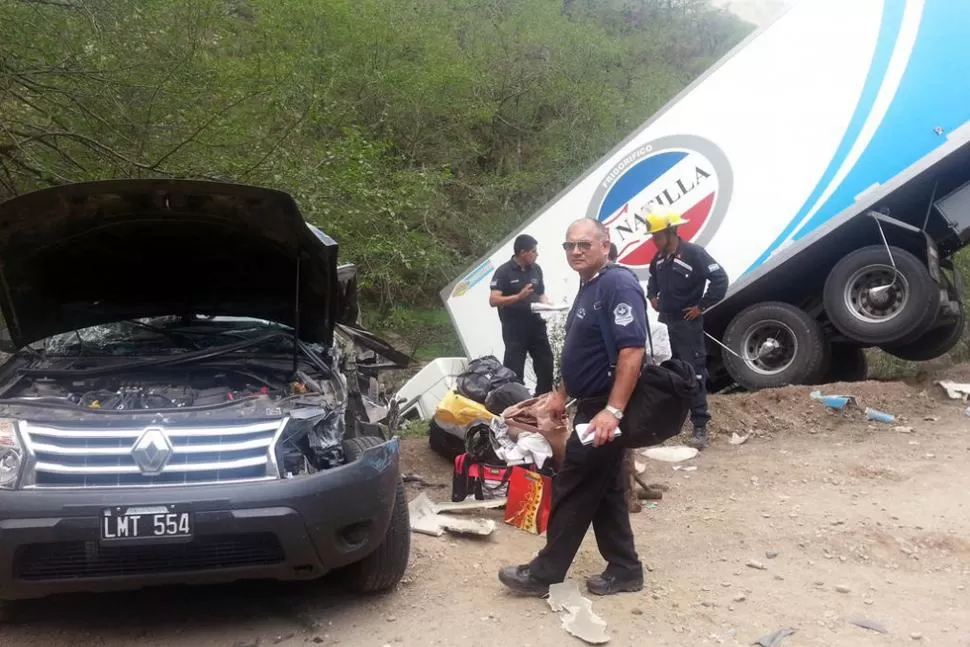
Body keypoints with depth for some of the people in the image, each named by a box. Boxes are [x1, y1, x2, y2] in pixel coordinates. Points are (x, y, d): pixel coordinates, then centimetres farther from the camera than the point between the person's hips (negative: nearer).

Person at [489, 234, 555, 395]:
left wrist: (546, 303, -4)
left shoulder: (536, 269, 8)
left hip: (536, 324, 6)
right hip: (514, 328, -6)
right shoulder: (504, 271, -10)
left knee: (546, 365, 10)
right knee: (514, 370, -1)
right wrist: (519, 296, -29)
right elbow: (493, 300, -17)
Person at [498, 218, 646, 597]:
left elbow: (632, 351, -27)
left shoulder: (619, 285, -18)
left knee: (573, 490, -2)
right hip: (592, 405, 10)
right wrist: (561, 393, 23)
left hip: (604, 410, -10)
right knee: (605, 491, 15)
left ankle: (544, 573, 9)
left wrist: (613, 410, -31)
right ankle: (625, 570, 24)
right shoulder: (588, 288, 14)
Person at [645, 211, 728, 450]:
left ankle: (700, 426, -6)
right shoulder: (660, 257, 7)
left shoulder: (694, 253, -16)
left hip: (688, 322, -7)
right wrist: (652, 296, 14)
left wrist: (701, 306, -16)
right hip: (668, 321, 7)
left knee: (694, 373, -8)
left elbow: (720, 279, -20)